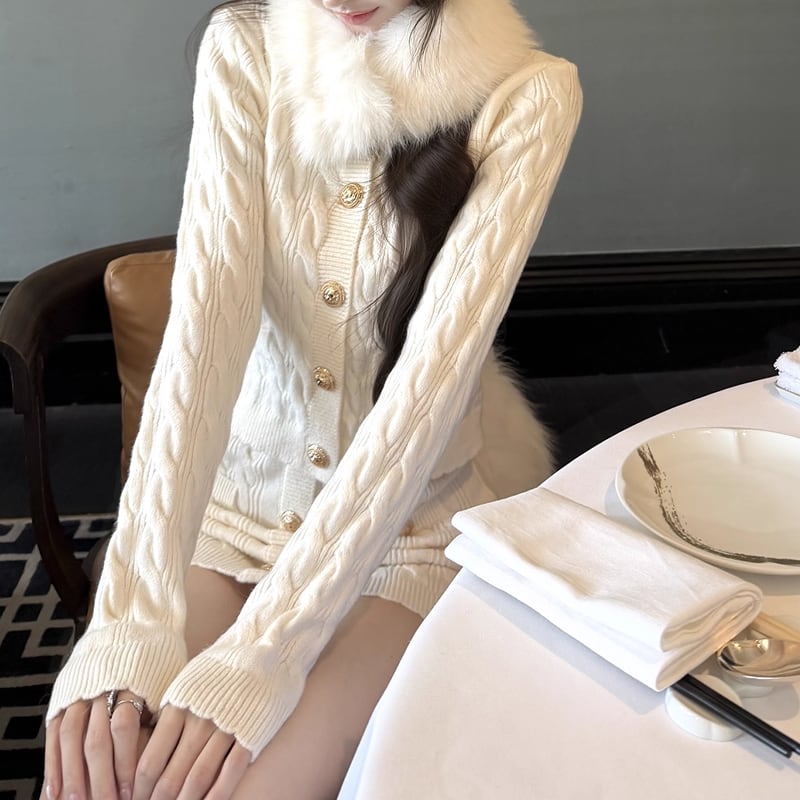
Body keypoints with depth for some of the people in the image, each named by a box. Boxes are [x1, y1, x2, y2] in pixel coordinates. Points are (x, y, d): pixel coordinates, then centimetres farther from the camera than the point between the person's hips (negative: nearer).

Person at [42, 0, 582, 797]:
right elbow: (205, 320, -20)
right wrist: (131, 616, -31)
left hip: (415, 506, -2)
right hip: (239, 487, 2)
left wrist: (264, 646, -31)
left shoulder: (525, 95, -15)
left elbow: (434, 372, -23)